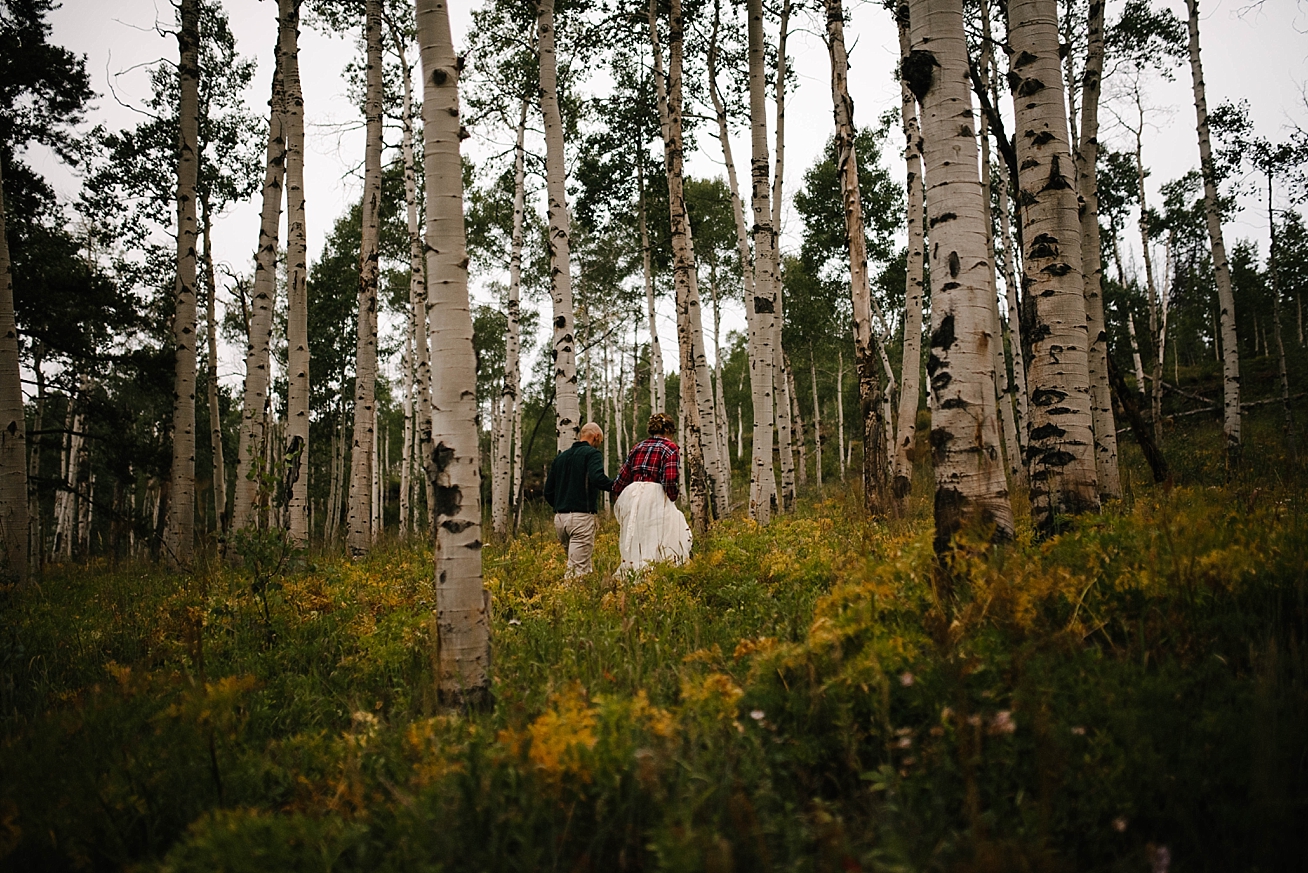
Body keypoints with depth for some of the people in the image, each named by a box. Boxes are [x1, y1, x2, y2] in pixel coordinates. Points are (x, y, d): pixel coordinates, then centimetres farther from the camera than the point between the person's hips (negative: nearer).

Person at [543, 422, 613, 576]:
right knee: (580, 570, -7)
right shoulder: (592, 453, -2)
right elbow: (598, 478, -23)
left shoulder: (561, 456, 19)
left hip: (559, 518, 7)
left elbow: (548, 492, 19)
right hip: (581, 517, -7)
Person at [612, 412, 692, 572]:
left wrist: (617, 501, 26)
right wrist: (672, 499, 6)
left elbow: (622, 478, 13)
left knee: (635, 543, 14)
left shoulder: (638, 447, 16)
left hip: (630, 495, 6)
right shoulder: (670, 448, 0)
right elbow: (670, 481, -11)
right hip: (654, 497, -6)